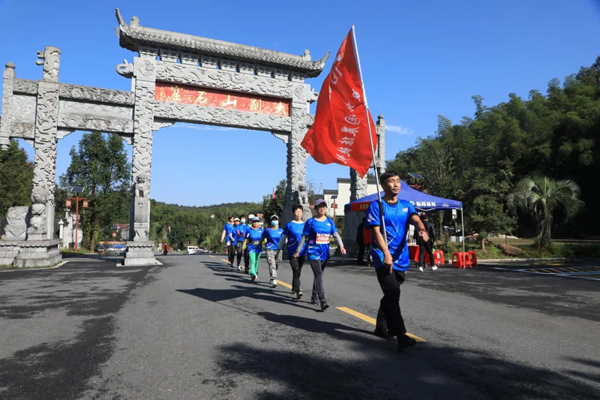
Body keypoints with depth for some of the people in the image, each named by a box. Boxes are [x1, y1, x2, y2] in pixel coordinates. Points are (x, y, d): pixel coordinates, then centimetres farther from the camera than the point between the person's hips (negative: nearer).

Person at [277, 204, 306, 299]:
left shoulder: (305, 225, 8)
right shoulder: (289, 225, -1)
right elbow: (283, 238, 6)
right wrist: (279, 249, 7)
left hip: (302, 252, 4)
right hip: (292, 252, -4)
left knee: (298, 272, 15)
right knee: (296, 271, -14)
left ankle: (294, 288, 34)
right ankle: (298, 291, -13)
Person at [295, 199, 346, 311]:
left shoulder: (330, 221, 8)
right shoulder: (311, 222, -2)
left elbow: (335, 234, 2)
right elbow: (304, 237, 3)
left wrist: (341, 245, -16)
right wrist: (298, 251, 5)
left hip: (325, 253, 4)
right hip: (313, 252, -4)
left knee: (318, 275, 16)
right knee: (318, 276, -14)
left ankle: (314, 297, 32)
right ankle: (323, 301, -19)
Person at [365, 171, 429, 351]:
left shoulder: (406, 205, 10)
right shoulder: (376, 206, -3)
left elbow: (415, 219, -10)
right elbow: (377, 232, -12)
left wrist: (421, 229, -33)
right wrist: (386, 254, -24)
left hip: (401, 258, 6)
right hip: (383, 257, -5)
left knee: (391, 295, 16)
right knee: (393, 294, -17)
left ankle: (381, 327, 32)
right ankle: (401, 336, -17)